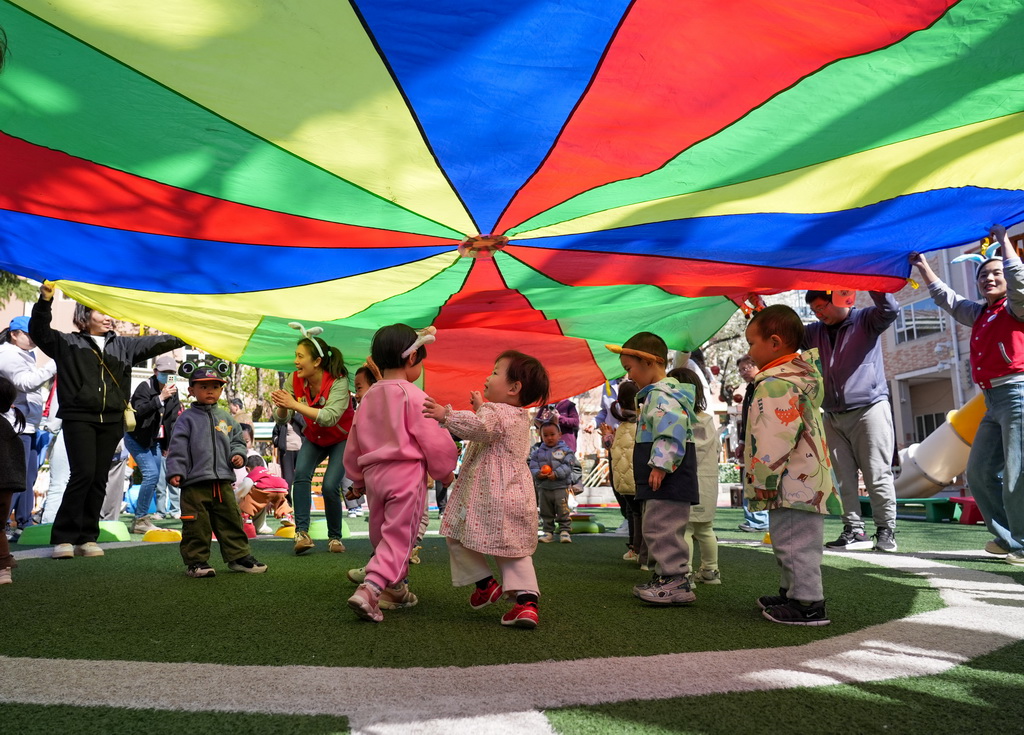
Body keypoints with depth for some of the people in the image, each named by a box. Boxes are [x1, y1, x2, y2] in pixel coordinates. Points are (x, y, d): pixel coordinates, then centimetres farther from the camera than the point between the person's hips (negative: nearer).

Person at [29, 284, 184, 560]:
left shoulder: (123, 345, 15)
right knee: (83, 474, -14)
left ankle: (87, 538, 12)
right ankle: (63, 538, -4)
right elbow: (39, 332, -5)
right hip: (78, 418, -4)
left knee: (99, 479, 4)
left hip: (111, 422, 4)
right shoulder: (67, 343, 8)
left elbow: (157, 342, 10)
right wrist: (45, 301, -18)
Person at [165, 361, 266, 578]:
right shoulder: (187, 418, 1)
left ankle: (239, 556, 19)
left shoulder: (226, 418, 14)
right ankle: (196, 561, 13)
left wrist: (238, 454, 0)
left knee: (231, 521, 9)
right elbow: (178, 446, -4)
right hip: (195, 482, -4)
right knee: (197, 525, -1)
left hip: (223, 481, 4)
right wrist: (175, 471, -12)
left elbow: (237, 440, 20)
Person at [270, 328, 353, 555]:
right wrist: (282, 406, -34)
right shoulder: (296, 380, -13)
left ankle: (335, 537, 4)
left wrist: (295, 404, -45)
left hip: (342, 439, -4)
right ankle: (302, 533, -21)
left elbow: (329, 417, -42)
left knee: (330, 486, -17)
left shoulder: (338, 382, -29)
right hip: (314, 438, 4)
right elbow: (282, 420, -11)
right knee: (301, 474, -21)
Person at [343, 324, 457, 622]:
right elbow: (434, 440, -11)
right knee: (398, 537, -3)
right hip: (406, 474, -7)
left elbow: (354, 443, 16)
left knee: (382, 536, 19)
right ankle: (369, 589, -18)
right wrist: (446, 472, 7)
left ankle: (396, 590, 34)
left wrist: (357, 480, 28)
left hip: (374, 473, 7)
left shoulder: (369, 396, 9)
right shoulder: (413, 396, -11)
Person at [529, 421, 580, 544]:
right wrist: (538, 474, -18)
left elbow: (568, 466, -11)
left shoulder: (565, 450, -2)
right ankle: (548, 531, 20)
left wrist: (556, 474, -22)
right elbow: (532, 467, 3)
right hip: (543, 487, 3)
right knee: (546, 512, 10)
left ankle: (565, 531, 5)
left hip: (560, 486, -3)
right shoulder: (538, 452, 7)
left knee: (563, 510, -4)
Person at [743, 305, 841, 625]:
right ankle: (792, 592, 33)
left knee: (795, 545, -3)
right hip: (805, 484, 11)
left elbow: (775, 441, -25)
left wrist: (762, 482, -19)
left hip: (792, 487, -11)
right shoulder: (800, 376, 15)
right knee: (789, 545, 21)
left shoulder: (777, 385, -20)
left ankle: (808, 604, 4)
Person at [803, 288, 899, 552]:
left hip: (869, 409, -5)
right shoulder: (817, 332, 15)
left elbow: (890, 310, -19)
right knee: (844, 477, 3)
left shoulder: (865, 320, 1)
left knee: (877, 475, -4)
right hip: (834, 416, 6)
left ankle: (886, 531, 2)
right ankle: (854, 530, 7)